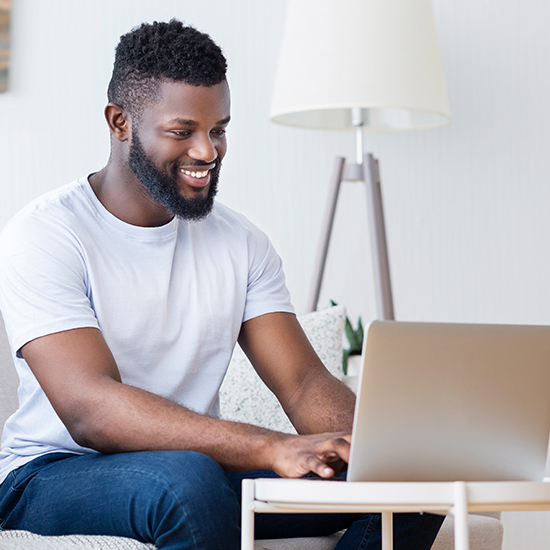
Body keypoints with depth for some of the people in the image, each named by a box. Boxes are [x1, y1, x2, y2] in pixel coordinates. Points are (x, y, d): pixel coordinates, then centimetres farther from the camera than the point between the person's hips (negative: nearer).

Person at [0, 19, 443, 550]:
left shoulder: (240, 242, 8)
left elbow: (303, 380, 1)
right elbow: (89, 410, -26)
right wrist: (274, 449, -38)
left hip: (206, 467, 6)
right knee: (184, 479, -39)